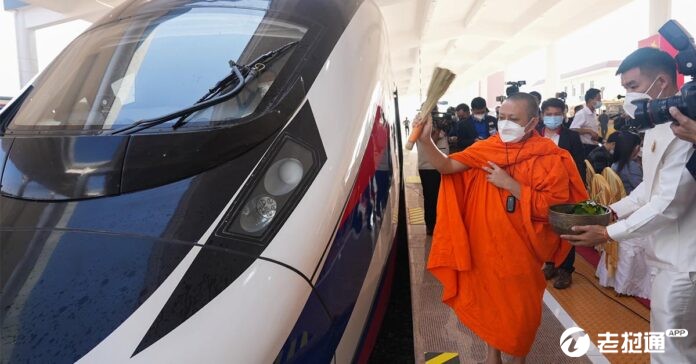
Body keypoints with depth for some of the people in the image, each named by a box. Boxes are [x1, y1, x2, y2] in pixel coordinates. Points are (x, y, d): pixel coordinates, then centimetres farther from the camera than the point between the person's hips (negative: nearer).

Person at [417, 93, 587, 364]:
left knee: (520, 306, 15)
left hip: (522, 247, -2)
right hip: (486, 243, 3)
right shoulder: (487, 148, -3)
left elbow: (554, 206, -18)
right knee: (489, 297, 17)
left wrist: (509, 183, -23)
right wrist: (424, 140, -28)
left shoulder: (549, 157, -11)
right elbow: (446, 166, -11)